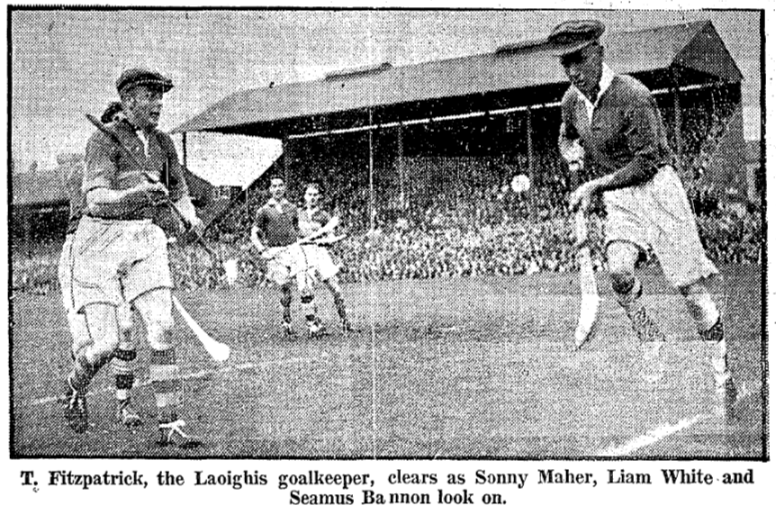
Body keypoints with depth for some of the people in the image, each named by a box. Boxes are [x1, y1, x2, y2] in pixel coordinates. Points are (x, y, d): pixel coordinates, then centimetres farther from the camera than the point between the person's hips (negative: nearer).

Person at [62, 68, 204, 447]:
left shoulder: (163, 143, 9)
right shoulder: (104, 140, -10)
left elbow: (179, 192, 21)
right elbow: (96, 198, -23)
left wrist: (192, 218, -1)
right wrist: (135, 194, -42)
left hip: (144, 239, 5)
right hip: (100, 242, -5)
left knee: (162, 331, -9)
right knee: (106, 344, -7)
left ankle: (170, 425, -4)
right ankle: (74, 391, 27)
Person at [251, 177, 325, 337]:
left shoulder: (292, 208, 12)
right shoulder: (264, 210, 2)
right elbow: (254, 235, 3)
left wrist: (298, 243, 13)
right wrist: (263, 251, -8)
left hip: (293, 248, 2)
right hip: (275, 252, -2)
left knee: (304, 286, -10)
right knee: (285, 289, -3)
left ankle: (312, 324, -11)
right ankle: (286, 322, 16)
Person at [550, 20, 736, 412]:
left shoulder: (632, 96, -19)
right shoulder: (572, 100, 3)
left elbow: (647, 163, -19)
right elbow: (566, 137, 24)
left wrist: (594, 186, -19)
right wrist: (571, 152, 0)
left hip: (656, 189, -5)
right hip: (618, 201, 5)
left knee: (690, 286, -4)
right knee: (619, 272, -22)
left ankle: (722, 370, 11)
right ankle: (651, 344, 0)